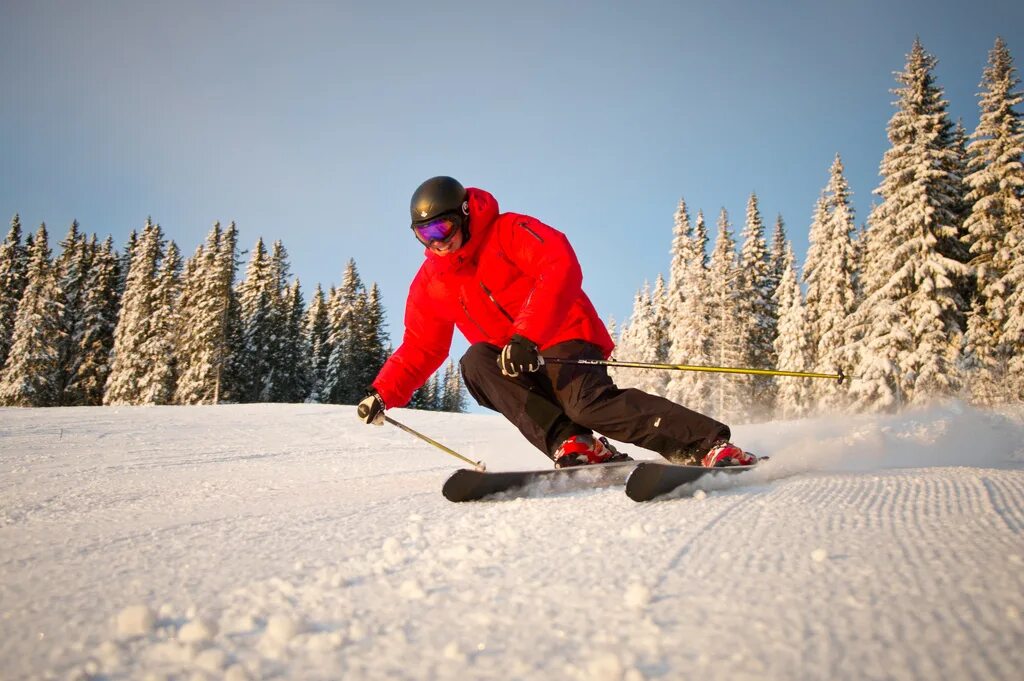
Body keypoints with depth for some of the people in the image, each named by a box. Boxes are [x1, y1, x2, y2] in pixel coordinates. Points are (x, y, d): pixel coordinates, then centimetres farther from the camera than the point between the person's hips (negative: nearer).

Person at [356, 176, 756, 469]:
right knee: (475, 362, -26)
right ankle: (572, 444, -30)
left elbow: (562, 269, -24)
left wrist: (526, 337, -35)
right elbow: (420, 349, 13)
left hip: (564, 342, -5)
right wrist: (383, 394, -1)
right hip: (512, 365, 6)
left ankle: (710, 444, -23)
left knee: (589, 403, -33)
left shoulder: (508, 232, -9)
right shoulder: (430, 283, 8)